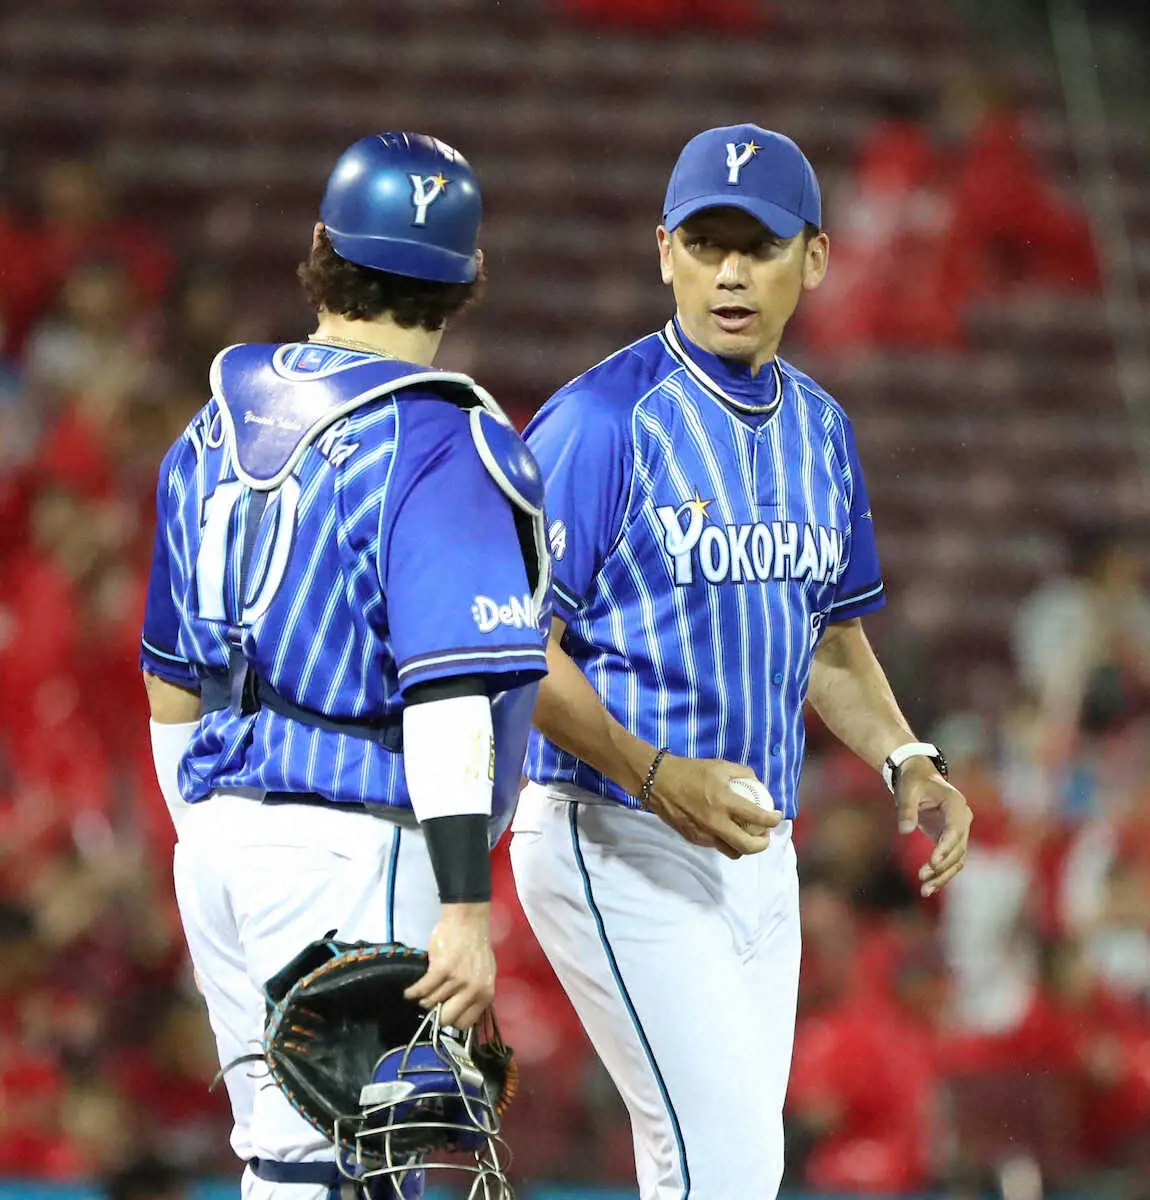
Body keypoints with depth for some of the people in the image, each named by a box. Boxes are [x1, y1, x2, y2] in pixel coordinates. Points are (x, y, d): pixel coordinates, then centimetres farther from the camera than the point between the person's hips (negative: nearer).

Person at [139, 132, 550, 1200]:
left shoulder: (219, 427, 12)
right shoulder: (439, 448, -11)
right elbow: (447, 695, -20)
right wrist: (466, 908, -22)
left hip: (217, 836, 8)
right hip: (356, 845, -8)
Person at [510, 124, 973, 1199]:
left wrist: (906, 762, 6)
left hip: (758, 849, 8)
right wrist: (657, 777, -25)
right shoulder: (603, 418, -13)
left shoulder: (819, 427, 11)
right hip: (616, 847, -8)